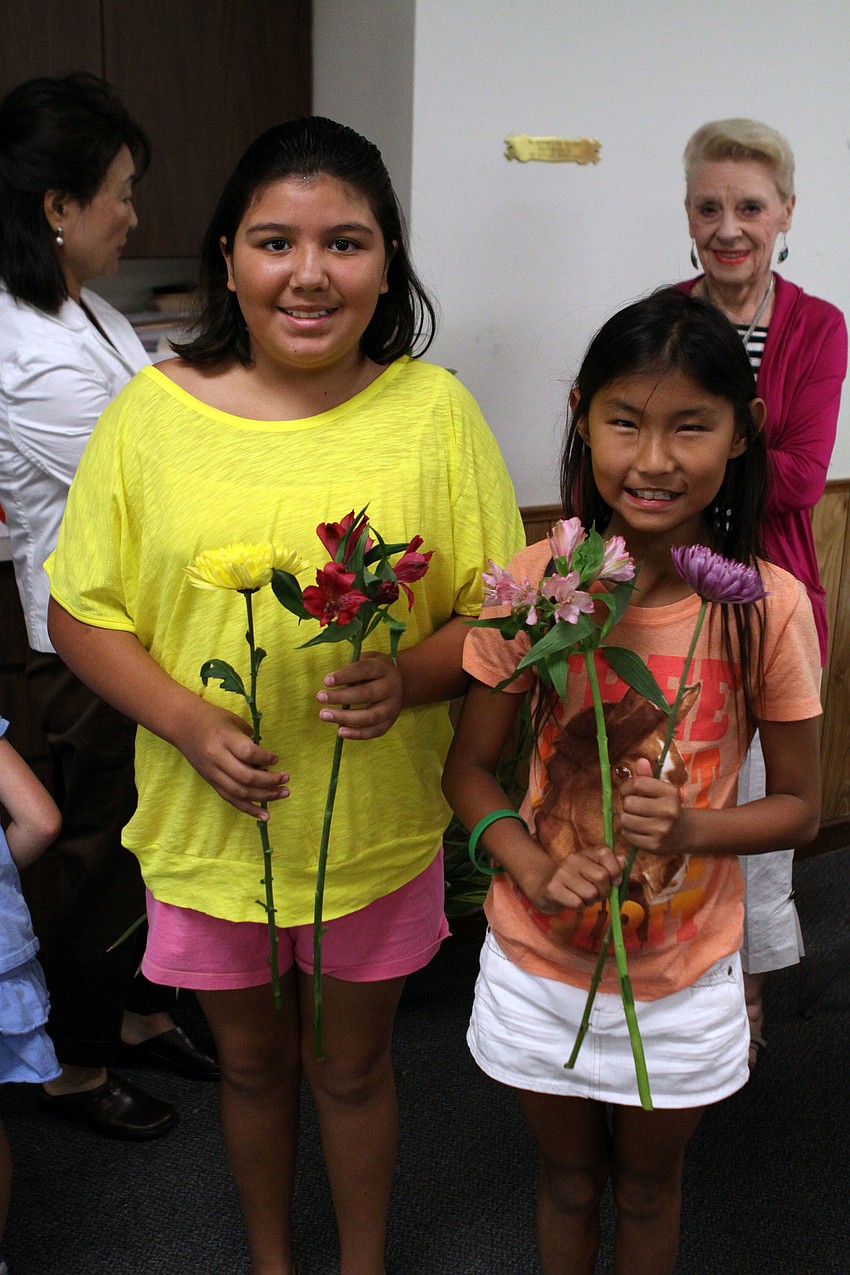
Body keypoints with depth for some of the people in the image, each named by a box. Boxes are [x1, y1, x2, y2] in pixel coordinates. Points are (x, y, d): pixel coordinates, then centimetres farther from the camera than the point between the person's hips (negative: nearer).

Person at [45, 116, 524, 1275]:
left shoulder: (434, 409, -8)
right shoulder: (153, 409, -8)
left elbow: (499, 610, -4)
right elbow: (82, 613, -2)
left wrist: (410, 677, -24)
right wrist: (188, 722, -18)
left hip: (378, 826, 0)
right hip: (208, 822, 1)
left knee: (353, 1066, 20)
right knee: (251, 1061, 22)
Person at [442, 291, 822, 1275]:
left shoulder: (768, 605, -17)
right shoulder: (535, 584, -16)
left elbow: (799, 803, -6)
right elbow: (468, 767, -6)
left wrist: (692, 830, -25)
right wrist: (534, 866, -24)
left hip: (684, 976, 0)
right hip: (540, 962, 1)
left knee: (648, 1186, 25)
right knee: (568, 1179, 25)